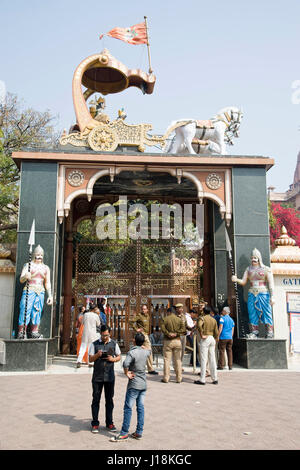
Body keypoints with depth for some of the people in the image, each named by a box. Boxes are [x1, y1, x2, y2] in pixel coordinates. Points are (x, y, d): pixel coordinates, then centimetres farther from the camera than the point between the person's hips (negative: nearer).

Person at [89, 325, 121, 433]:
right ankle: (95, 423, 14)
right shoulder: (94, 344, -1)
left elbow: (119, 356, 12)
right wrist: (97, 355, -20)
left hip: (110, 376, 1)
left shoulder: (114, 344, 3)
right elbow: (90, 359, 0)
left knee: (109, 400, 8)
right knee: (96, 400, 4)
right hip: (97, 376, -1)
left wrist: (113, 359, -9)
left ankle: (109, 423, 19)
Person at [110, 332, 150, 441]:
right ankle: (139, 432, 14)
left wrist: (126, 373, -16)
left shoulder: (132, 352, -15)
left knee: (128, 408, -2)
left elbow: (125, 364, -32)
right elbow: (149, 350, 30)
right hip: (144, 383, 7)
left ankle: (124, 433, 2)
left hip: (134, 384, -7)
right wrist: (142, 345, 29)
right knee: (140, 407, 10)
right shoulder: (146, 352, 4)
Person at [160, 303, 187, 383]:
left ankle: (166, 378, 5)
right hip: (177, 341, 2)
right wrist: (176, 333, -8)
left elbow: (163, 328, -15)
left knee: (167, 360, 4)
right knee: (178, 360, 7)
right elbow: (183, 330, -5)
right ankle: (179, 378, 10)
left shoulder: (165, 319, -2)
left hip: (167, 341, -2)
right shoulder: (180, 319, 3)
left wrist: (168, 334, -15)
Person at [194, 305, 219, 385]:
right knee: (212, 359, 11)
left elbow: (199, 325, -28)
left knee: (203, 359, -4)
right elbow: (216, 332, 10)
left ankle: (202, 380, -1)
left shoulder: (203, 318, -6)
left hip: (205, 339, -6)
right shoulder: (214, 320, 12)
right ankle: (215, 379, 14)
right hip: (212, 338, 6)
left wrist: (201, 335, -19)